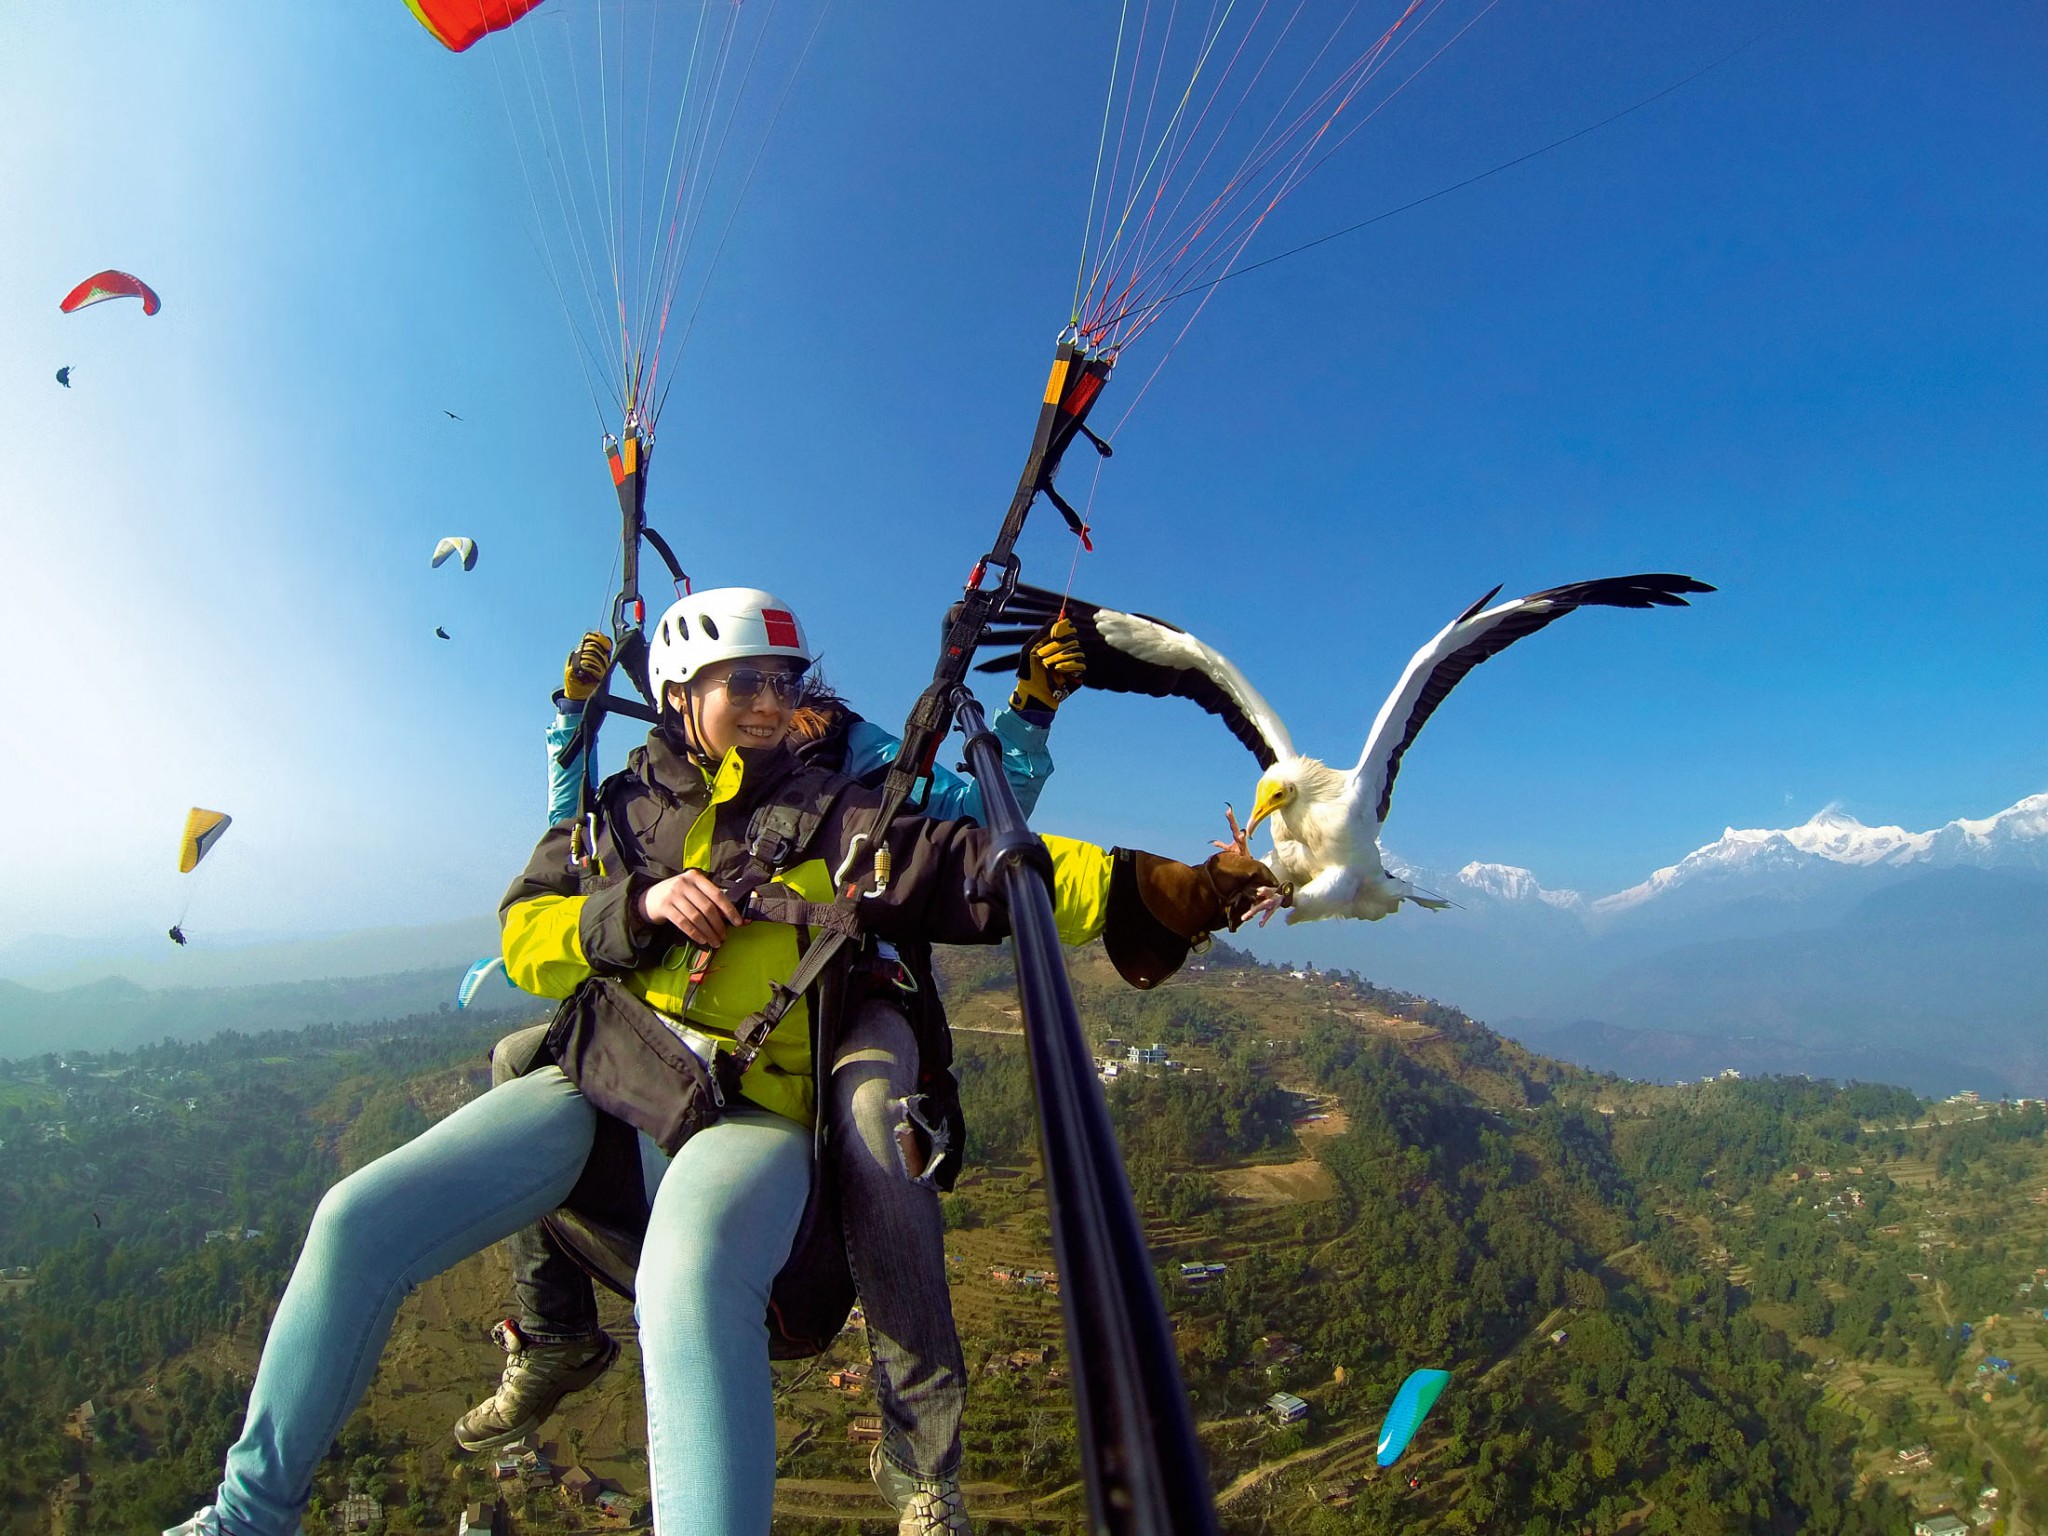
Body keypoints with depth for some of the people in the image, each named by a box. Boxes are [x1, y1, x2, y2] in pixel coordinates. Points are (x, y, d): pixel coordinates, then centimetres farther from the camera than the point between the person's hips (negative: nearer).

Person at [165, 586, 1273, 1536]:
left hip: (749, 1112, -3)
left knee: (689, 1290, -35)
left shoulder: (834, 816, 5)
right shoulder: (616, 809, 15)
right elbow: (520, 938, 11)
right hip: (590, 1085, 4)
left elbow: (986, 872, -5)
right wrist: (637, 909, -10)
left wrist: (1171, 890, -15)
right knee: (358, 1221, -8)